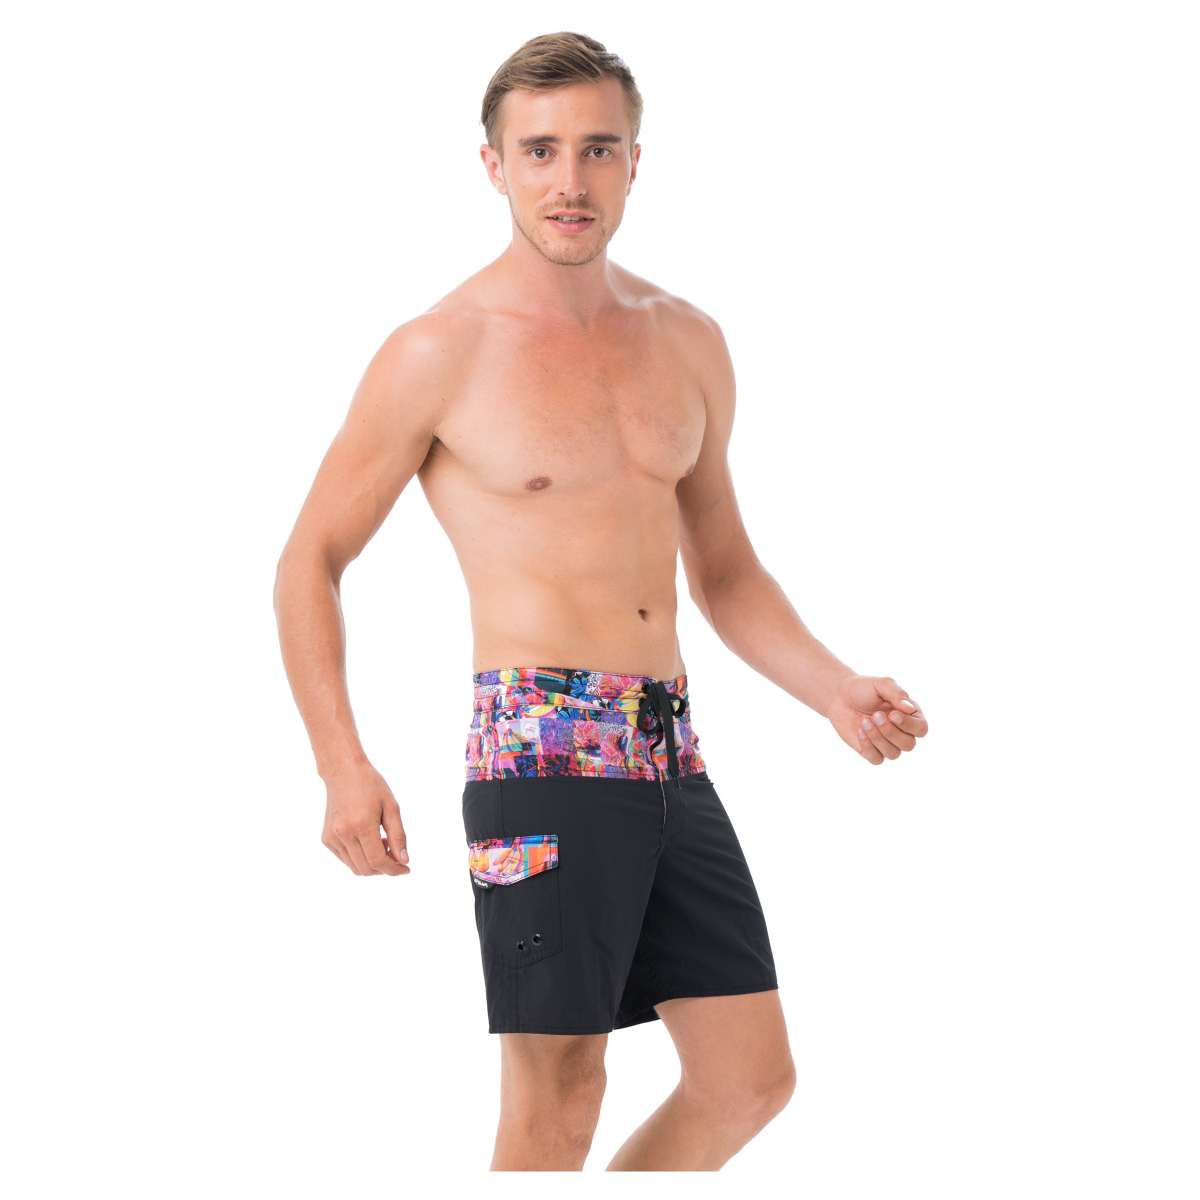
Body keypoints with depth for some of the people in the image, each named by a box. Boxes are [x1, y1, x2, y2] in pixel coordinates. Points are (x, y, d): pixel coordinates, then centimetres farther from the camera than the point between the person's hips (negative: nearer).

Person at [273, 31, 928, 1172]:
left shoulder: (687, 343, 12)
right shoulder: (437, 355, -4)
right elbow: (310, 562, -1)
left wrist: (837, 691, 5)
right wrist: (343, 766, -13)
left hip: (671, 755, 6)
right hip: (543, 750, -6)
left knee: (750, 1081, 7)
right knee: (558, 1091, -4)